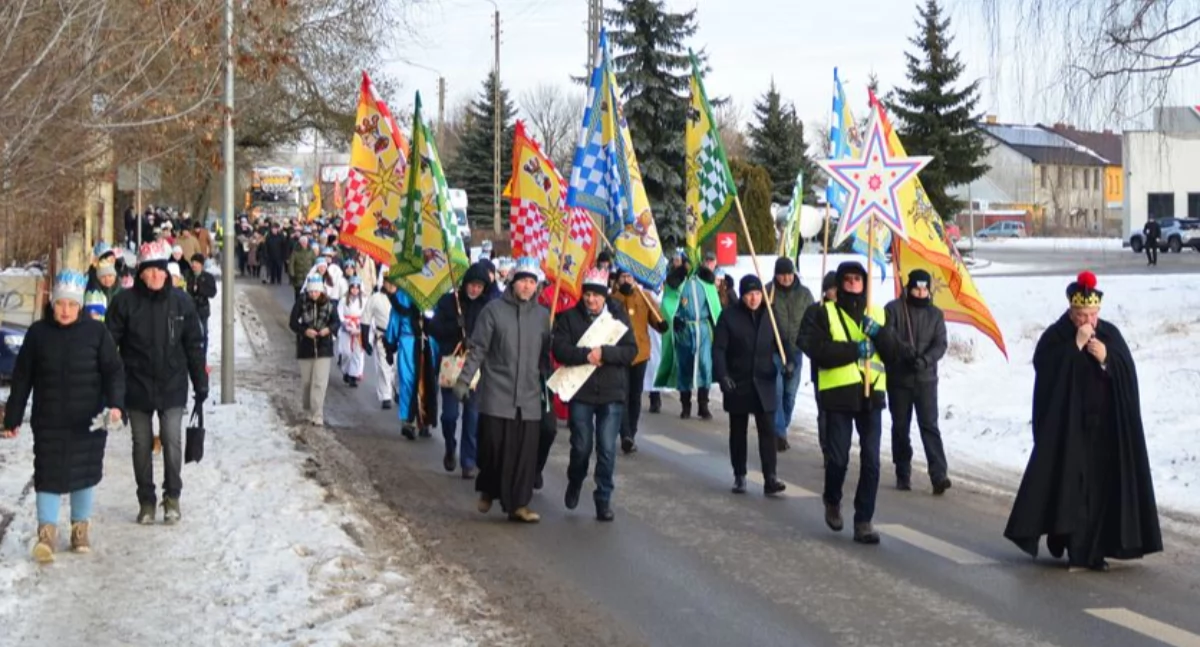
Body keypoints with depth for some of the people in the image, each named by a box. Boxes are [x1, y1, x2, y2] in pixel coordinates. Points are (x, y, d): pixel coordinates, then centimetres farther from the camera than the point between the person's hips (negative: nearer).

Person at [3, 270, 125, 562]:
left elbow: (114, 371, -3)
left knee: (86, 472, 9)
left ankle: (80, 528, 23)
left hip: (89, 421, 0)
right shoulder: (38, 333, 0)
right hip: (49, 422, 0)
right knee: (48, 473, -3)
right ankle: (47, 532, 2)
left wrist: (115, 404, -19)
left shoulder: (96, 332, -2)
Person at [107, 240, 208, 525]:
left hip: (172, 386, 0)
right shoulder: (125, 302, -6)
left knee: (172, 442, -4)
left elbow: (194, 345, 4)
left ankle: (172, 497, 13)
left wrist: (201, 382, 3)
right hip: (137, 387, 0)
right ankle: (146, 501, 20)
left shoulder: (181, 301, -2)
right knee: (142, 444, 8)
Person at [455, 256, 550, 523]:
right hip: (496, 394, -3)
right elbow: (477, 349, -2)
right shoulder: (494, 310, -2)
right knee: (494, 448, 2)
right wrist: (464, 380, -7)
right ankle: (487, 489, 27)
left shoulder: (542, 315, 8)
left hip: (529, 398, 3)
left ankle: (518, 504, 7)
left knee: (525, 453, 0)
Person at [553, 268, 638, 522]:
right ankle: (574, 484, 35)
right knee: (581, 446, 6)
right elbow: (559, 349, -10)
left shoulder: (618, 316, 2)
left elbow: (631, 350, -5)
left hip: (612, 393, 0)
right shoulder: (569, 317, 1)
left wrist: (604, 352, -20)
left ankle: (604, 498, 11)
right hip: (581, 392, 0)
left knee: (607, 449, 0)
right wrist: (585, 355, -24)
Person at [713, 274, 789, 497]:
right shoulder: (729, 316, -4)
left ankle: (770, 478, -9)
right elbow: (718, 348, -7)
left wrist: (789, 361, -10)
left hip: (764, 383, 1)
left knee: (768, 430, -6)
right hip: (737, 383, -1)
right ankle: (739, 476, 20)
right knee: (738, 431, 9)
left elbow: (783, 341, 10)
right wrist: (722, 375, -20)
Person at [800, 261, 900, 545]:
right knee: (838, 458, 1)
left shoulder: (876, 314, 13)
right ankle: (832, 500, 31)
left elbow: (893, 352, 4)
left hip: (871, 394, 3)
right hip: (838, 394, -2)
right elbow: (817, 351, -11)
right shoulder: (825, 313, 2)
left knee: (871, 460, -3)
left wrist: (878, 332, -14)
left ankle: (864, 520, 4)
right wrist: (854, 349, -16)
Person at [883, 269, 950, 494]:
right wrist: (904, 350, -26)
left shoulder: (935, 314, 8)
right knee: (900, 427, 8)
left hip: (926, 378, 0)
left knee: (929, 425, -8)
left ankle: (939, 475, -15)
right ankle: (903, 474, 18)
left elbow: (940, 344, 0)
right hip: (898, 377, 0)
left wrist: (925, 359, -18)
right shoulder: (893, 309, 1)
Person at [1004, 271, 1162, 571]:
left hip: (1105, 426, 3)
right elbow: (1044, 367, -17)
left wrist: (1105, 358, -17)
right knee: (1068, 481, -7)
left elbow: (1129, 371, 0)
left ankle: (1093, 549, 3)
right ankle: (1066, 537, 6)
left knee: (1101, 484, -1)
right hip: (1067, 425, -3)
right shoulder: (1056, 336, -2)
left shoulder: (1110, 334, 7)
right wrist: (1076, 345, -19)